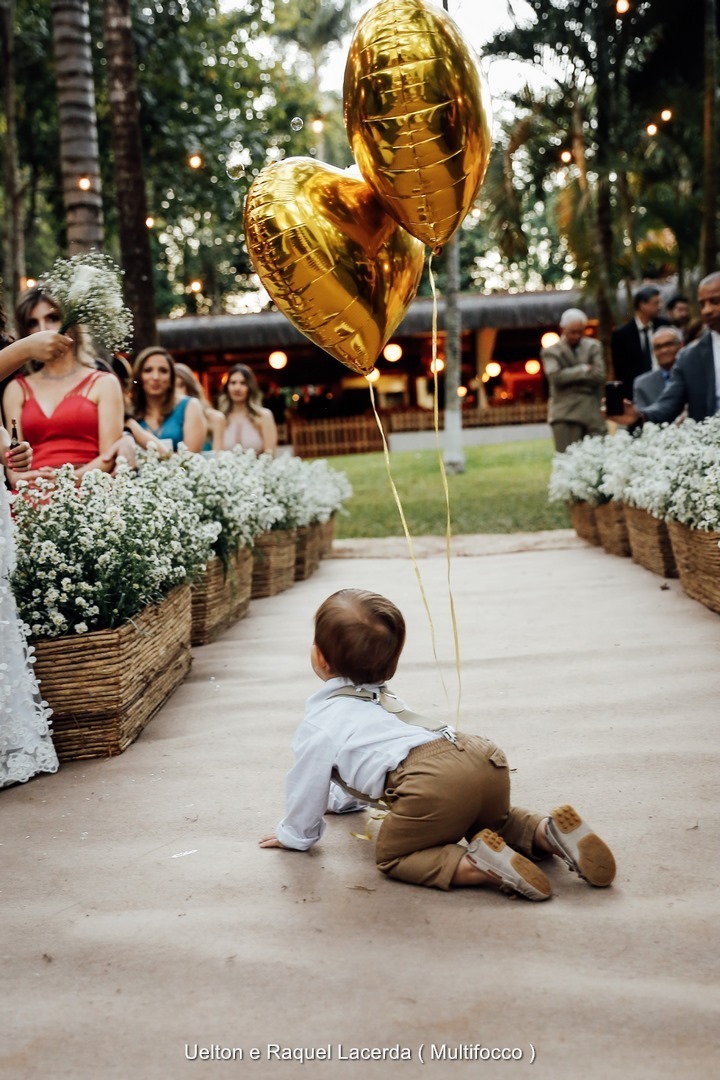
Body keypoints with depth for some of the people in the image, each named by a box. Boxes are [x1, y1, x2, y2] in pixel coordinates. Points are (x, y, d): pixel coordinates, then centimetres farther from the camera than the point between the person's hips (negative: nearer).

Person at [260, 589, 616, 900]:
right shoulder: (385, 699, 38)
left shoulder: (317, 723, 12)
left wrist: (295, 835, 35)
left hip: (432, 784, -8)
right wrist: (343, 797, 70)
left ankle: (476, 866, -14)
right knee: (493, 819, 36)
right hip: (486, 759, 8)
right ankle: (546, 831, 6)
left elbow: (308, 784, 16)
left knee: (392, 857, 10)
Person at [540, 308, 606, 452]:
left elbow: (599, 375, -1)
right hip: (565, 415, -3)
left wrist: (570, 377, -3)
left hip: (593, 414, 3)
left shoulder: (594, 347, 14)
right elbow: (556, 376, -12)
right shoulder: (551, 352, 6)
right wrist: (583, 370, -6)